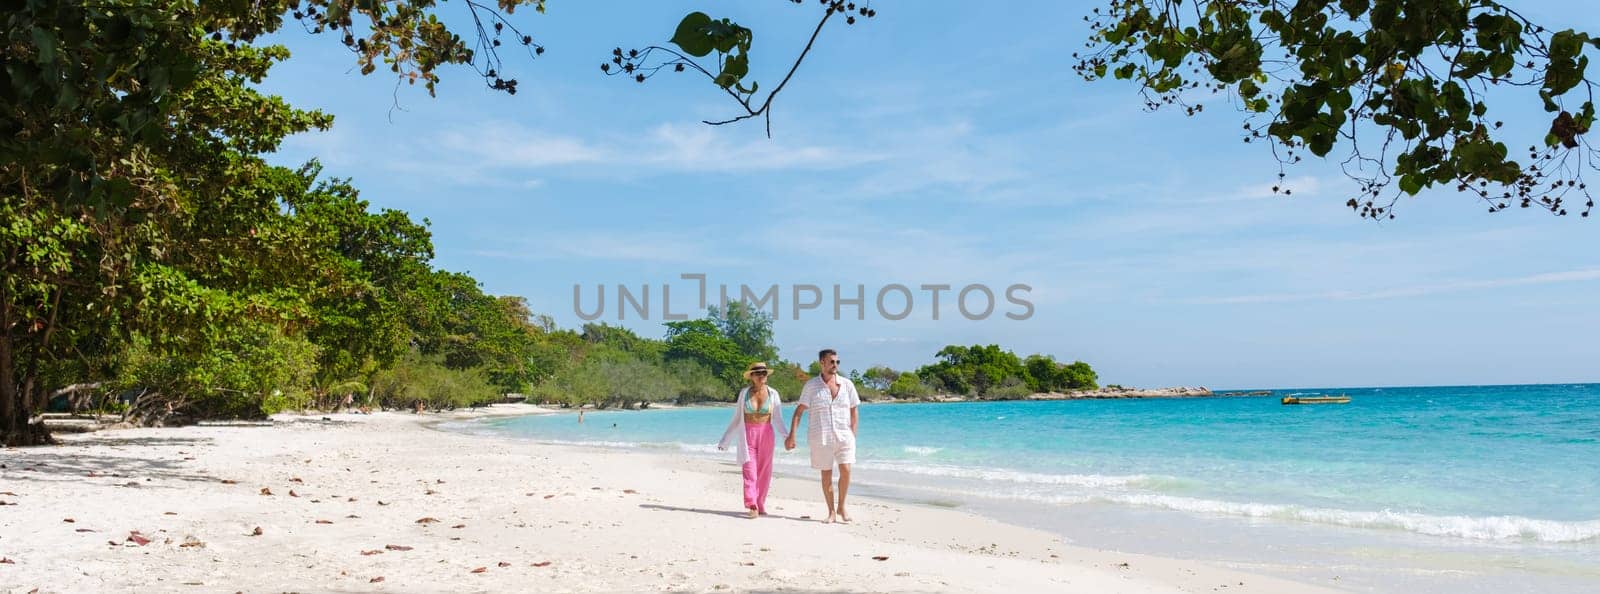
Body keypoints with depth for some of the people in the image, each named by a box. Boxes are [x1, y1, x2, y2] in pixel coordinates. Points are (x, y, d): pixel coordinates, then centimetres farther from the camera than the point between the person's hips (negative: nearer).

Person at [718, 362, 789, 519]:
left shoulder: (772, 394, 2)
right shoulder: (744, 393, 3)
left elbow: (778, 419, 3)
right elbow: (736, 419, 9)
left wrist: (786, 436, -12)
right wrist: (725, 440, 10)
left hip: (766, 434, 1)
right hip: (747, 435, -1)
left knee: (764, 472, 3)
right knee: (750, 470, -10)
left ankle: (760, 505, 15)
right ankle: (752, 507, -16)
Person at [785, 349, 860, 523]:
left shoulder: (847, 384, 4)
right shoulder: (811, 386, -1)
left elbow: (854, 412, 9)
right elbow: (799, 411, -2)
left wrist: (853, 436, 3)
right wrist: (791, 435, -11)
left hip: (844, 435, 1)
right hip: (820, 437, -1)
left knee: (845, 470, -11)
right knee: (826, 474, 4)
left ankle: (841, 507, 9)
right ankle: (831, 512, 17)